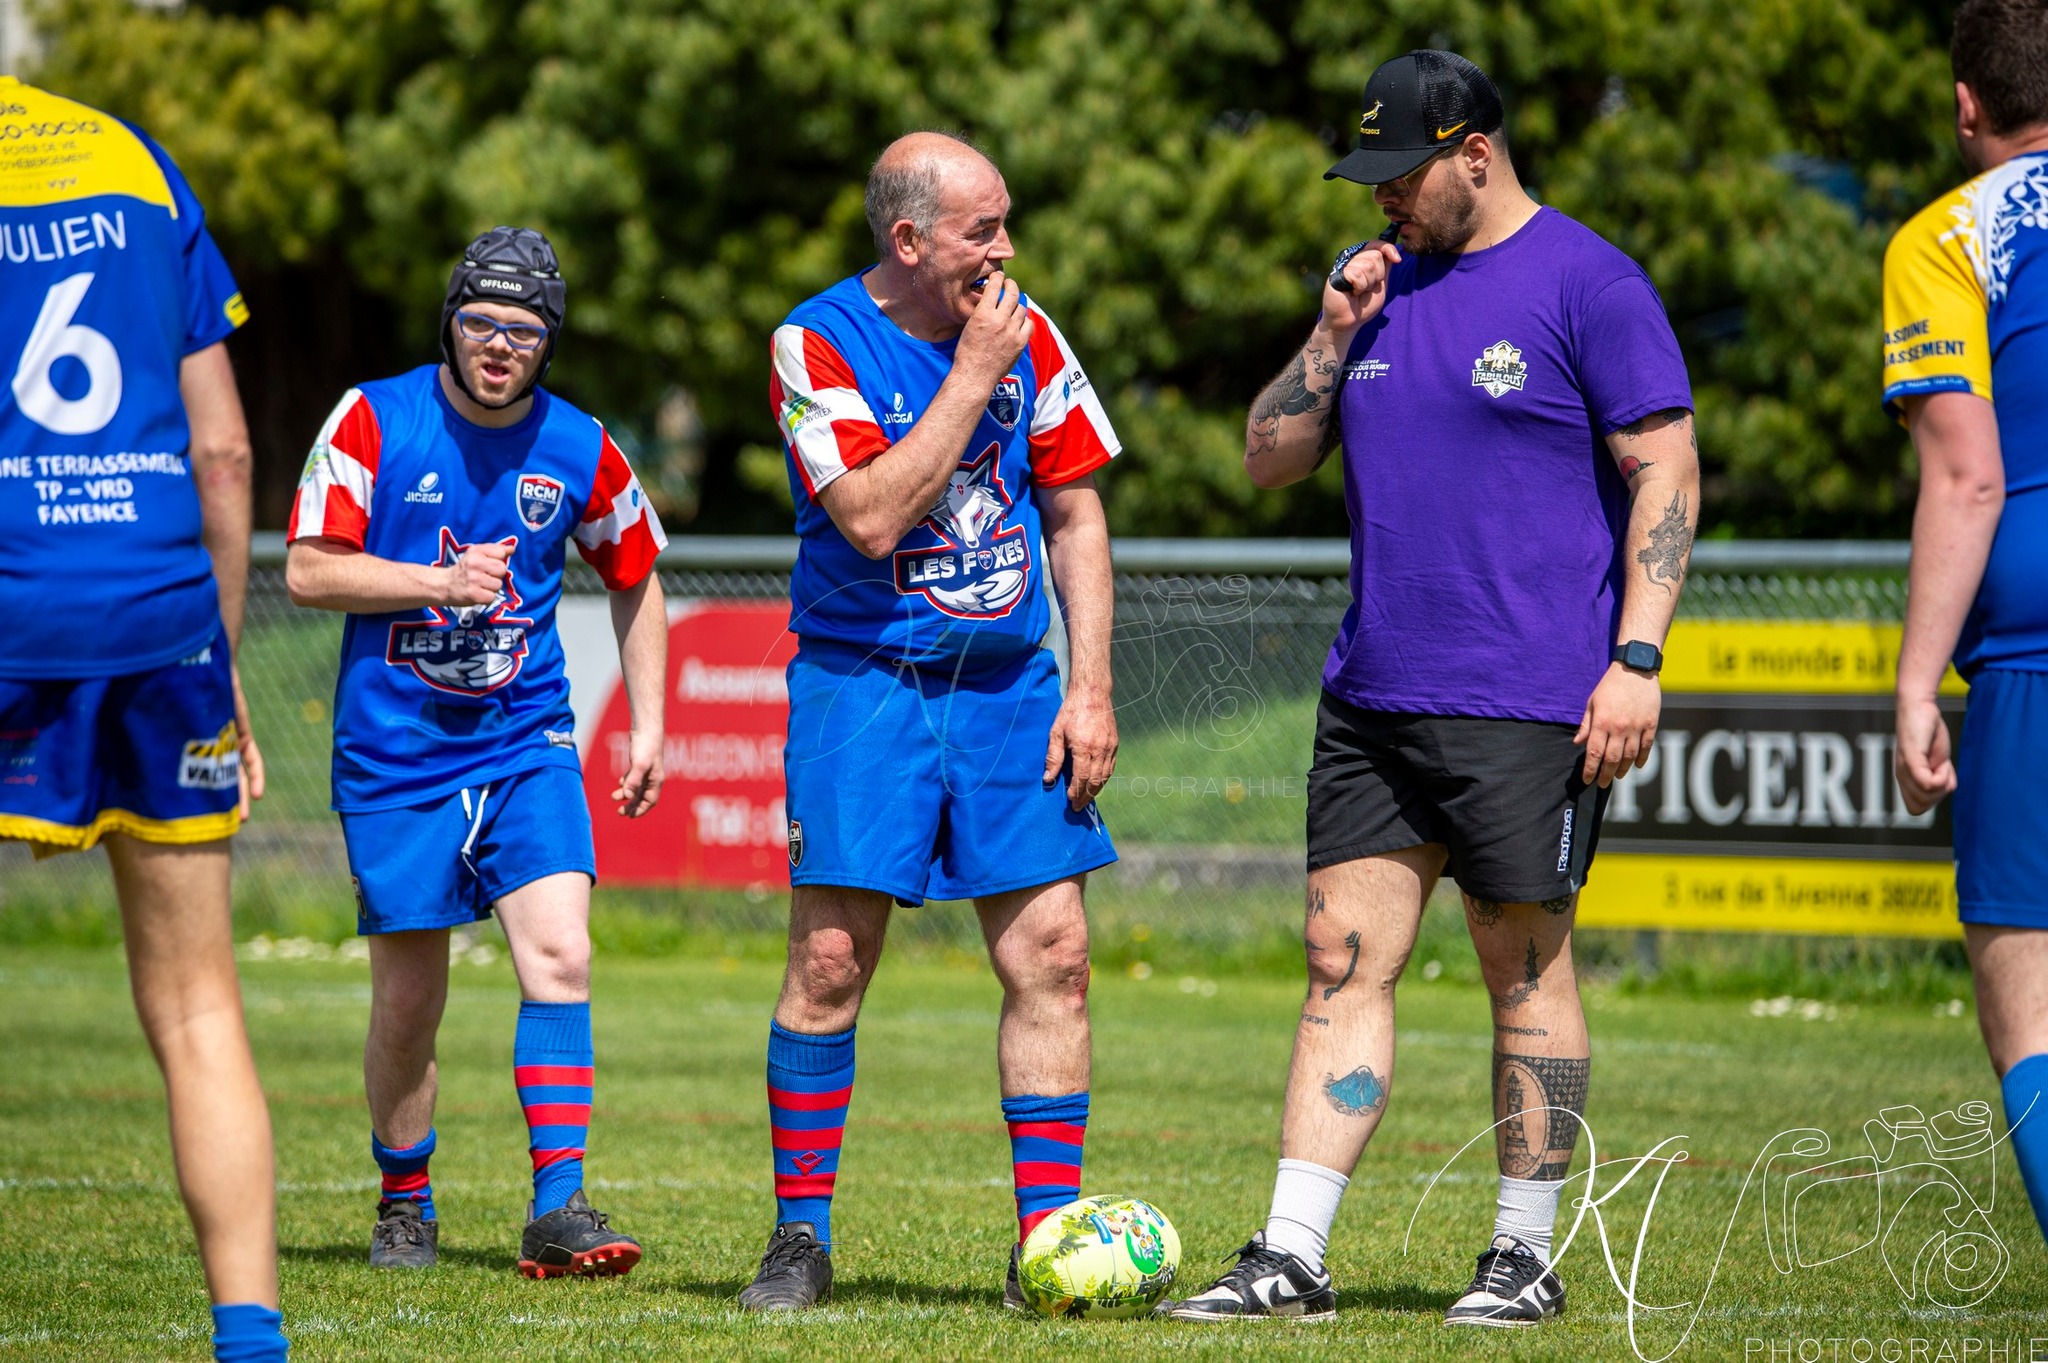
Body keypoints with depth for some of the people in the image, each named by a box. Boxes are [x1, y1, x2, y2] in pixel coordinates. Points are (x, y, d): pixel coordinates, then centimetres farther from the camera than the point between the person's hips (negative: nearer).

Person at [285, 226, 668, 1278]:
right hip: (394, 749, -1)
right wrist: (440, 581, -18)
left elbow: (636, 579, 17)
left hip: (526, 743, 1)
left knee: (559, 956, -15)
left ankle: (557, 1208, -14)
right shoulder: (373, 420, -6)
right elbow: (307, 570, -7)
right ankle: (404, 1206, 23)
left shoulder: (580, 451, 1)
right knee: (408, 1002, 3)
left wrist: (648, 726, 12)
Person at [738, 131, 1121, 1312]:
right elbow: (872, 517, -20)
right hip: (865, 679, -4)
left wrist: (1091, 687, 2)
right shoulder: (819, 343, -8)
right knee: (831, 958, -9)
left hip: (1009, 684, 4)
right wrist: (973, 373, -17)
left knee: (1052, 954, -3)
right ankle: (802, 1236, 3)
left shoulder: (1024, 331, 5)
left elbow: (1075, 512, 10)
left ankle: (1049, 1238, 3)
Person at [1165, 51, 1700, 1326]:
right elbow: (1270, 461, 16)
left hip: (1527, 698, -6)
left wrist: (1636, 659, -15)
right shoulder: (1379, 281, 14)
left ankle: (1527, 1259, 10)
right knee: (1344, 962, 1)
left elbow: (1666, 473, -8)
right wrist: (1333, 337, 0)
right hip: (1373, 694, 6)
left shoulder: (1585, 283, -6)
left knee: (1526, 967, 1)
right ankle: (1292, 1258, 1)